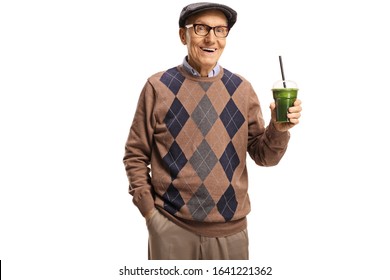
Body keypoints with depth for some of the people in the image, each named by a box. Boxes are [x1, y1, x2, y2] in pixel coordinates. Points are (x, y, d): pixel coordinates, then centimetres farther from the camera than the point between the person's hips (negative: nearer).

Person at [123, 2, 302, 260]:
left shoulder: (241, 89, 1)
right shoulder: (158, 87, -4)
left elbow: (263, 156, 4)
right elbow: (136, 155, 2)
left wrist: (279, 128, -14)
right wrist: (149, 209, -4)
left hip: (231, 228, 2)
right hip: (171, 226, -1)